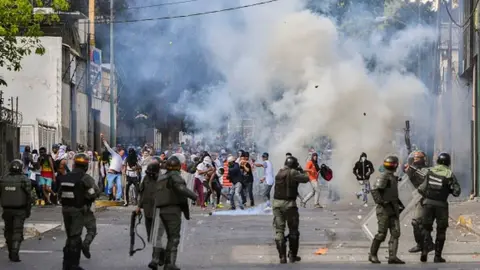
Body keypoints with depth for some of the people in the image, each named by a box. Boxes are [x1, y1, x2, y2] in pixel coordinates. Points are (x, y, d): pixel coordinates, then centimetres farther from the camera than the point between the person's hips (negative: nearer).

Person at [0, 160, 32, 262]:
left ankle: (11, 253, 23)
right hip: (19, 210, -3)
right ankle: (14, 253, -13)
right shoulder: (24, 180, -10)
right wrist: (28, 211, 0)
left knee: (8, 231, 16)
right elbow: (28, 197, -10)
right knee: (17, 232, -1)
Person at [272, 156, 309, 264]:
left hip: (277, 202, 4)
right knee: (293, 230, 12)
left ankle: (282, 256, -2)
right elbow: (305, 179, -10)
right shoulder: (293, 173, -10)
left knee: (279, 230, 4)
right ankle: (292, 255, 13)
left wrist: (298, 172, 23)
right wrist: (301, 171, 8)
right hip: (289, 203, -4)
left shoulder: (279, 173, 9)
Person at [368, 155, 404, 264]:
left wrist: (399, 203, 25)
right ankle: (373, 254, 9)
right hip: (384, 209, -9)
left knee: (395, 233, -2)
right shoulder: (383, 177, -12)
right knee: (382, 234, -6)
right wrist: (381, 202, -26)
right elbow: (375, 191, -21)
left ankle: (392, 257, -7)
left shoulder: (393, 177, 18)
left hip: (393, 209, 9)